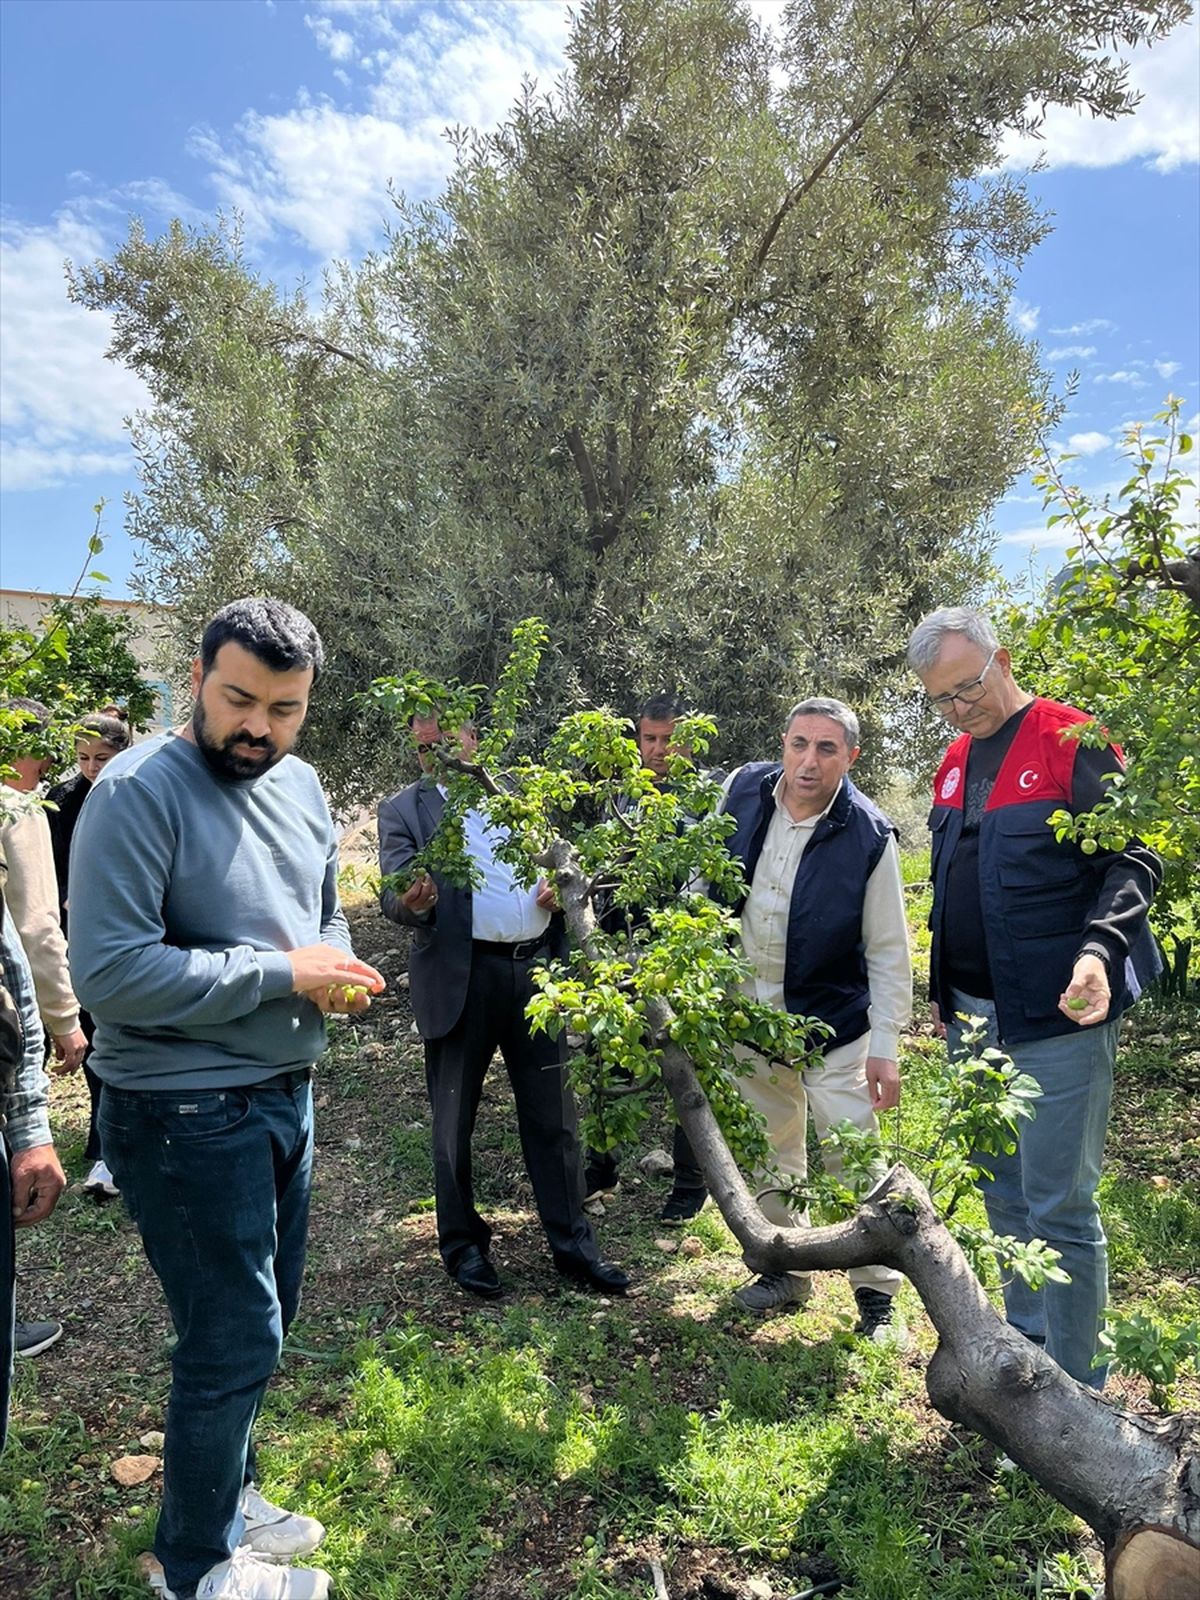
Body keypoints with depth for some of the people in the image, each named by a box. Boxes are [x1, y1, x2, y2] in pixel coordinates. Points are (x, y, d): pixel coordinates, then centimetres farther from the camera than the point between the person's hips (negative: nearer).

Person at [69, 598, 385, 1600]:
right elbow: (110, 971, -25)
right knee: (237, 1338, 5)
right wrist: (280, 973, -22)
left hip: (285, 1094, 8)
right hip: (186, 1112, -7)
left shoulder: (299, 785, 5)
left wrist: (337, 968, -6)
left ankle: (227, 1493, 46)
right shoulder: (139, 792, -19)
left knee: (264, 1317, 22)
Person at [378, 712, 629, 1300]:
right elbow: (393, 893, -9)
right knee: (454, 1118, 10)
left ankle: (572, 1243, 23)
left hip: (537, 969, 3)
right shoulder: (404, 809, 1)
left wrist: (562, 886, -6)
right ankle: (462, 1244, 28)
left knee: (553, 1115, 9)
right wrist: (413, 903, -32)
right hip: (460, 979, -2)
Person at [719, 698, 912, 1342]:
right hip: (750, 1013, 4)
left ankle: (878, 1297, 18)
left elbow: (889, 953, -12)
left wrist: (885, 1049, -13)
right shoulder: (742, 791, -10)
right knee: (771, 1151, 17)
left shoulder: (869, 835, -18)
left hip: (833, 1022, -4)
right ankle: (786, 1268, 35)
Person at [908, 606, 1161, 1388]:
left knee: (1059, 1205, 0)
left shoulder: (1074, 742, -9)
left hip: (1058, 1016, -7)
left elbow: (1134, 860, -11)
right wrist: (945, 993, 20)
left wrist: (1098, 949, -26)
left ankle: (1074, 1390, 16)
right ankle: (1027, 1343, 35)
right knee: (1003, 1192, 17)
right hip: (974, 1017, 7)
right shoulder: (956, 761, 13)